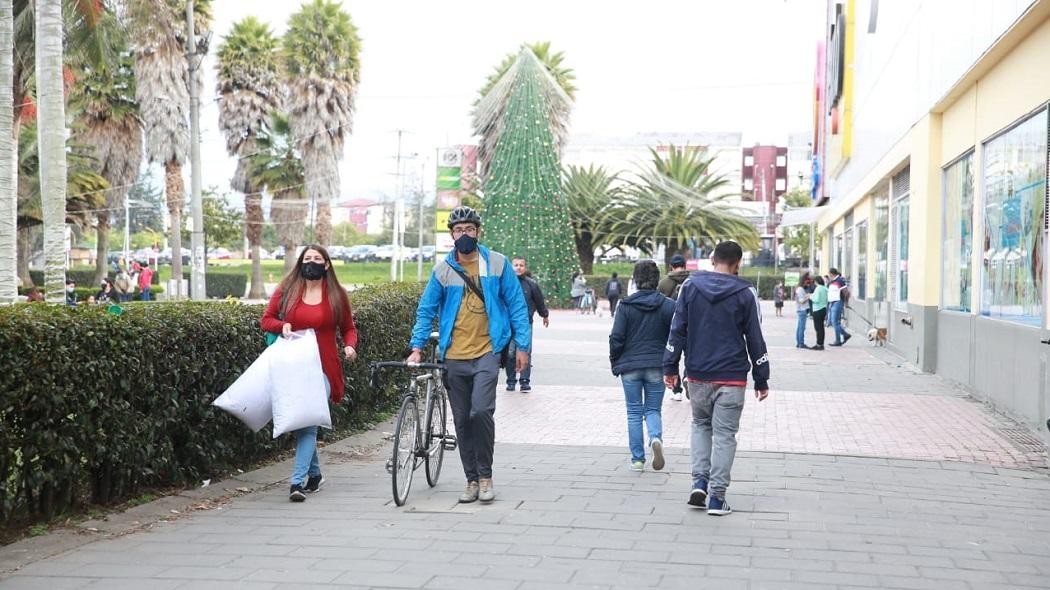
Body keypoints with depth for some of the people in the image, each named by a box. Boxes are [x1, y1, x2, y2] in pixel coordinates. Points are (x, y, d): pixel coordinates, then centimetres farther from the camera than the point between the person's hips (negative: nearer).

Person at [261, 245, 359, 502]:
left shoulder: (336, 295, 5)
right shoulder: (287, 290, 7)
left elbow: (348, 328, 14)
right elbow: (266, 319, 11)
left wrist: (350, 346, -6)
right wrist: (282, 325, -10)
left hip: (322, 368, -2)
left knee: (308, 423, -13)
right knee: (297, 422, 8)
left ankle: (298, 481, -17)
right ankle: (315, 474, 28)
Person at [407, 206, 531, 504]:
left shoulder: (497, 264, 1)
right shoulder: (442, 270, 4)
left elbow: (516, 305, 4)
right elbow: (426, 310, 8)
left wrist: (522, 346, 0)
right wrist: (417, 347, -2)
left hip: (486, 352, -3)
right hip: (454, 356, 3)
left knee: (481, 411, -19)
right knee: (462, 420, 7)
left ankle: (485, 475, -3)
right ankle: (472, 480, 19)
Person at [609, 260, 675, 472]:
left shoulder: (626, 305, -5)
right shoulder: (668, 305, -2)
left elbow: (616, 337, -6)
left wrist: (615, 363, 7)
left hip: (630, 366, -1)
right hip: (657, 366, 1)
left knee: (634, 412, 9)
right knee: (653, 409, 13)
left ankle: (637, 459, 9)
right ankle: (656, 438, -17)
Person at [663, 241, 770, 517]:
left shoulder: (691, 286, 1)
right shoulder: (744, 294, -3)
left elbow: (677, 329, 1)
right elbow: (755, 339, 0)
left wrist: (670, 366, 8)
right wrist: (762, 379, 6)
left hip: (697, 375, 2)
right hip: (731, 377, -2)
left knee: (700, 424, 21)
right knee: (724, 434, 4)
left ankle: (700, 481, 6)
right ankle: (717, 498, 2)